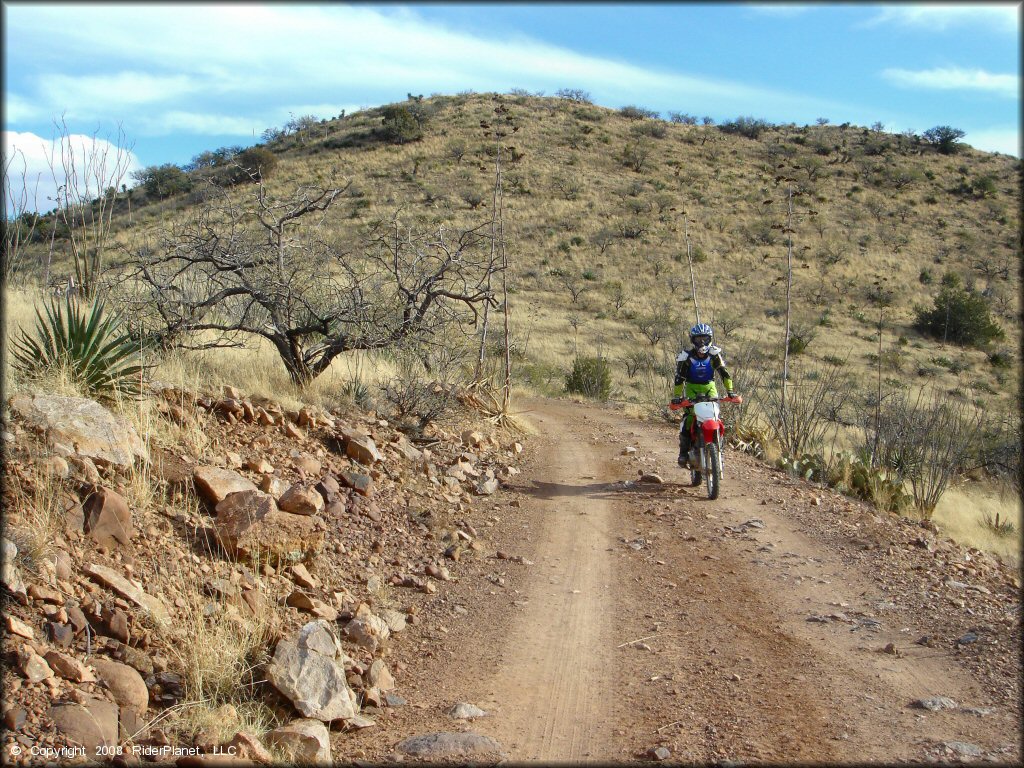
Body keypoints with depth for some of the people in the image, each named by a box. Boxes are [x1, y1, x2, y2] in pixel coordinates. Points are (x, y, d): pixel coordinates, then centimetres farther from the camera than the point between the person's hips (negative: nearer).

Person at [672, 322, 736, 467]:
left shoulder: (714, 354, -11)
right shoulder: (686, 356, -16)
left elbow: (724, 372, -15)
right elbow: (679, 377, -16)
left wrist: (730, 390, -25)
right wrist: (676, 396, -25)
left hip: (709, 386, 2)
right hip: (692, 387, -2)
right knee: (689, 416, -19)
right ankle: (684, 451, -12)